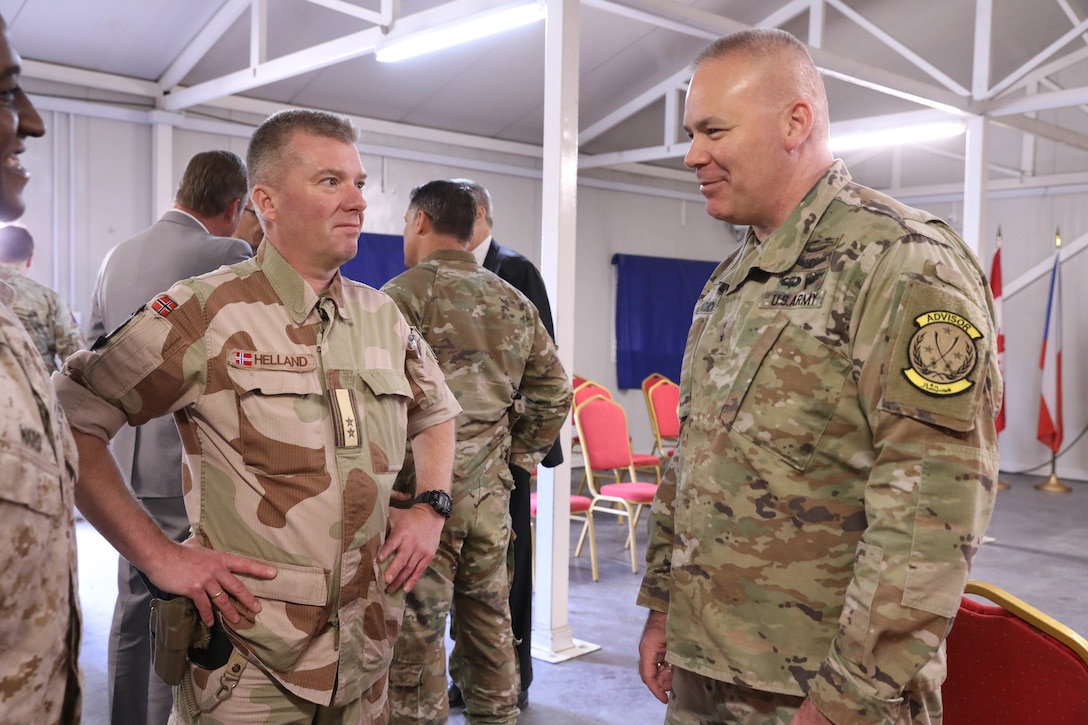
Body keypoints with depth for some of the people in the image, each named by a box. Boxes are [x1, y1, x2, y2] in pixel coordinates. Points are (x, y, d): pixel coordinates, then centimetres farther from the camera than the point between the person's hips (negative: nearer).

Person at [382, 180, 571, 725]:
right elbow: (554, 392, 13)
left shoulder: (406, 293, -9)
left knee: (416, 631, 2)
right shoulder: (514, 302, 11)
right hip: (490, 492, 7)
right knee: (489, 620, 18)